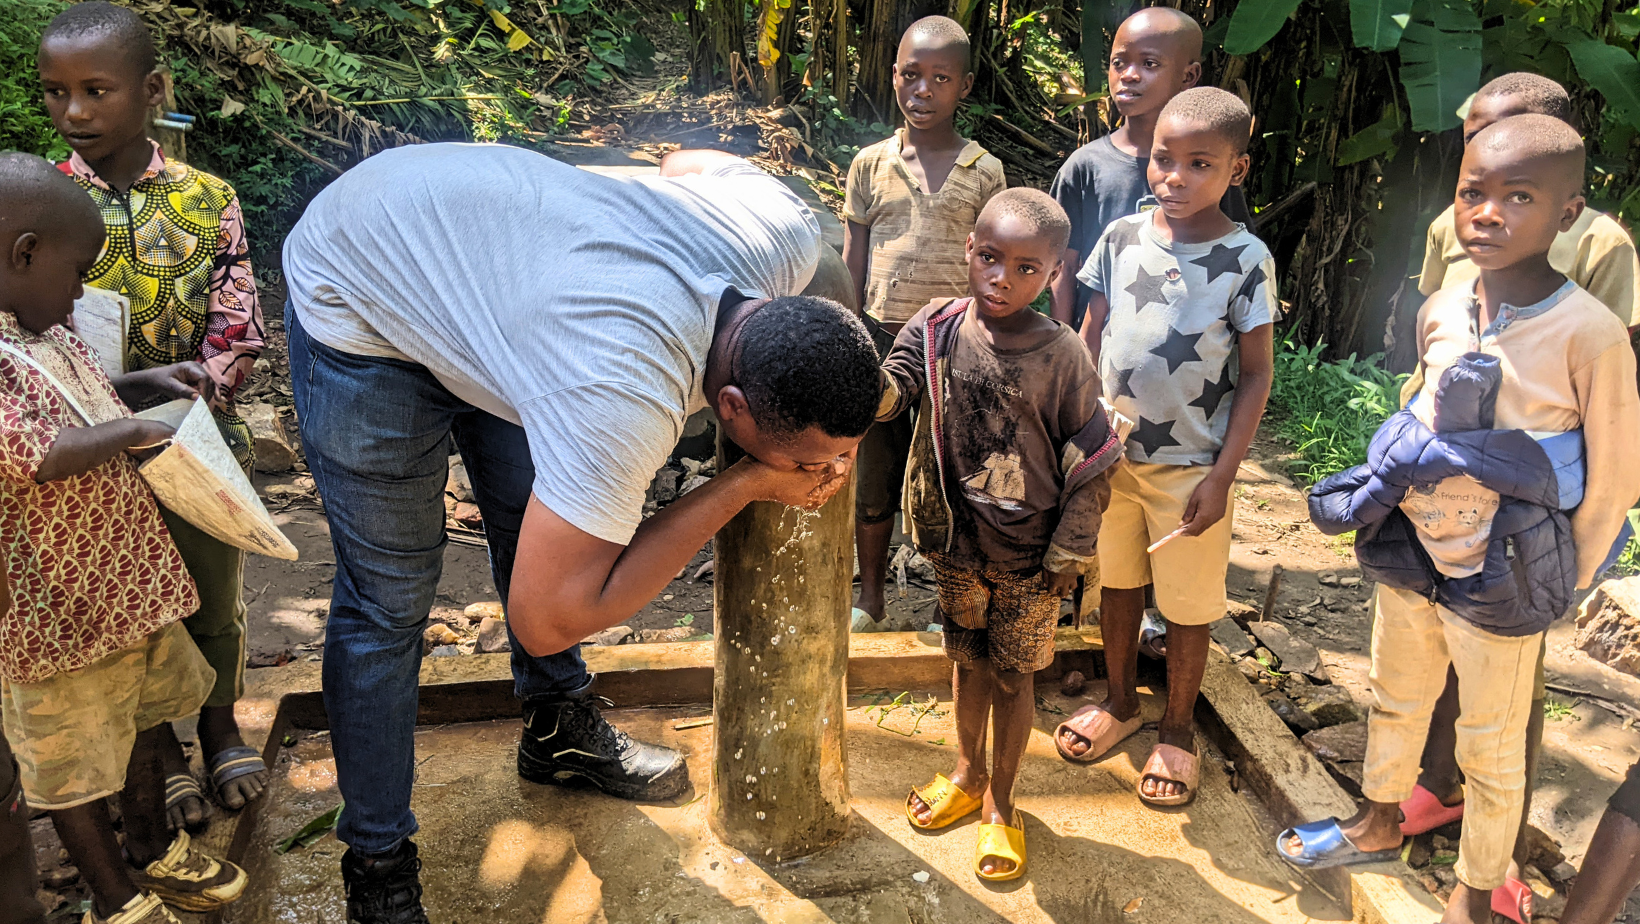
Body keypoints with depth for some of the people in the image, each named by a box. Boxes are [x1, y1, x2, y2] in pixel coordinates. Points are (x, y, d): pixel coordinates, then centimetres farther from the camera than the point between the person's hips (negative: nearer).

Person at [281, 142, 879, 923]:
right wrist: (746, 484, -33)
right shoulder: (624, 399, -45)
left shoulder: (787, 233, -24)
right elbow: (547, 618, -33)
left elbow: (691, 161, 0)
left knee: (534, 525, 15)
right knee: (389, 596, -3)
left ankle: (561, 733, 38)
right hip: (359, 296, -7)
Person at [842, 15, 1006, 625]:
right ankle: (870, 597, 27)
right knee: (873, 472, 10)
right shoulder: (871, 164, 4)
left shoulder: (983, 172, 1)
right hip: (879, 339, 1)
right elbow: (851, 265, 7)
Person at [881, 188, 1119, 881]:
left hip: (1029, 556, -2)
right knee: (967, 659, 20)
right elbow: (893, 385, -19)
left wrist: (1068, 553, -9)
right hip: (958, 542, 3)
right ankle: (967, 772, 44)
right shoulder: (937, 326, -7)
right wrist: (879, 388, -43)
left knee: (1012, 674, 11)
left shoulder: (1060, 355, -15)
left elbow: (1091, 462, -9)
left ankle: (999, 803, 32)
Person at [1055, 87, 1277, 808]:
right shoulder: (1122, 237, -1)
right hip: (1111, 450, 4)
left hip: (1190, 465, -3)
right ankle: (1120, 703, 40)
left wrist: (1222, 476, -12)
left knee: (1185, 605, 10)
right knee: (1116, 581, 18)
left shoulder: (1245, 259, -10)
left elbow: (1256, 375, -8)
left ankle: (1177, 730, 31)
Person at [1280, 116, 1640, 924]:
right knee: (1394, 699, 24)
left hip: (1500, 582, -5)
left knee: (1490, 748, 13)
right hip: (1408, 550, 5)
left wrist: (1560, 584, -5)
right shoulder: (1439, 311, -5)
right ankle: (1380, 823, 49)